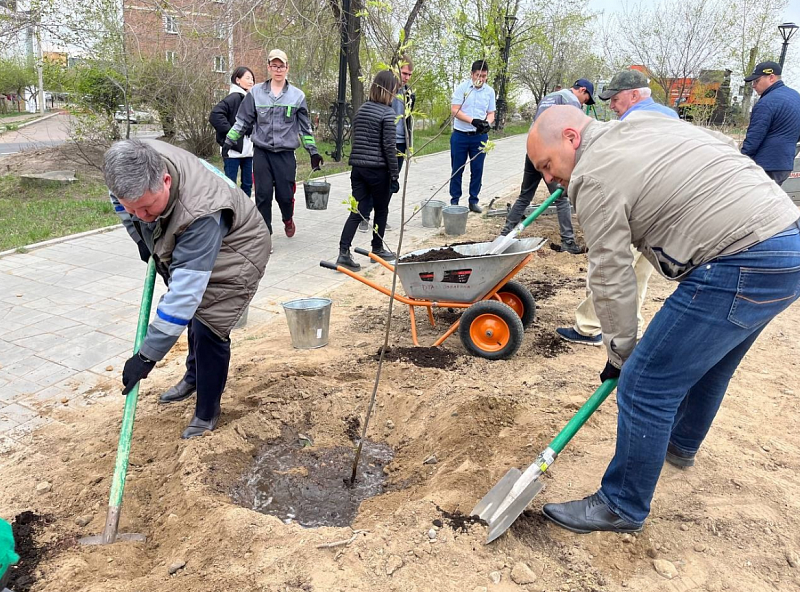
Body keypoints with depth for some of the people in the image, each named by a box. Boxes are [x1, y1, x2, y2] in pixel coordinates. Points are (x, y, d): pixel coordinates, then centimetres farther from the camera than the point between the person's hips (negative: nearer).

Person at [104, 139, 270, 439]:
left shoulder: (200, 213, -45)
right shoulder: (134, 165, -25)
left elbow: (185, 291, -44)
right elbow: (121, 198, 3)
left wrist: (147, 355, -40)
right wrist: (141, 237, 1)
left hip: (233, 254, -8)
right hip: (184, 246, 8)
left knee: (208, 327, -15)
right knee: (194, 314, 21)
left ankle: (207, 413, 6)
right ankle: (194, 377, 46)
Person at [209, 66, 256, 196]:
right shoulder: (234, 98, -11)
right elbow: (215, 115, -22)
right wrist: (230, 132, -18)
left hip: (248, 150, 8)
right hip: (233, 150, -8)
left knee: (248, 184, 12)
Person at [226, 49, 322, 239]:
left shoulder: (297, 95, 4)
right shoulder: (256, 93, 3)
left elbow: (305, 127, 10)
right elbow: (242, 122, 8)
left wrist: (313, 152, 7)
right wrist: (228, 142, 4)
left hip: (286, 154, 0)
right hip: (262, 153, 0)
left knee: (285, 195, 1)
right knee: (263, 195, -2)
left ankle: (288, 219, 35)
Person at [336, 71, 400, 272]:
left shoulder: (361, 110, 13)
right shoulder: (388, 113, -10)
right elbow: (389, 147, -13)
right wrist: (395, 175, -9)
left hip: (358, 167, 6)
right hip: (378, 170, -6)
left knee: (358, 211, 4)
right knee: (381, 210, 12)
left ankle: (344, 252, -7)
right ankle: (377, 250, 25)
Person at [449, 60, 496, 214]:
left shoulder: (490, 91, 6)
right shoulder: (462, 88, -4)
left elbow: (491, 113, 10)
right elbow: (455, 110, -10)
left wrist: (487, 123, -14)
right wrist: (473, 121, -21)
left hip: (480, 137, 3)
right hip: (460, 135, -2)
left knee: (477, 170, 5)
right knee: (457, 169, 4)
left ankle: (473, 201, 15)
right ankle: (454, 201, 14)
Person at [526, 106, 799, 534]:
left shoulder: (595, 178, -11)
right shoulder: (644, 123, 16)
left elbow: (611, 278, -8)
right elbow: (727, 146, 23)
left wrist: (619, 352, 5)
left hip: (739, 269, -10)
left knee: (645, 384, -3)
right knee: (707, 361, 28)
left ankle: (621, 507, 12)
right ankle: (681, 444, 52)